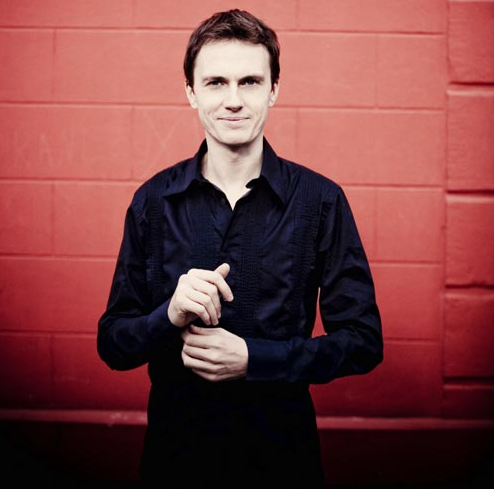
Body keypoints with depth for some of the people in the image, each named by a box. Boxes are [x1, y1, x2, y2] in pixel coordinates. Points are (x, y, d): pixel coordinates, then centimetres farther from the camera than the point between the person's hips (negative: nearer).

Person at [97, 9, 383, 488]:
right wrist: (170, 315, -21)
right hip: (174, 447, 2)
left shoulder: (321, 200, -8)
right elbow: (112, 343, -1)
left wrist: (253, 358, -18)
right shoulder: (153, 200, -3)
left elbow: (363, 340, -6)